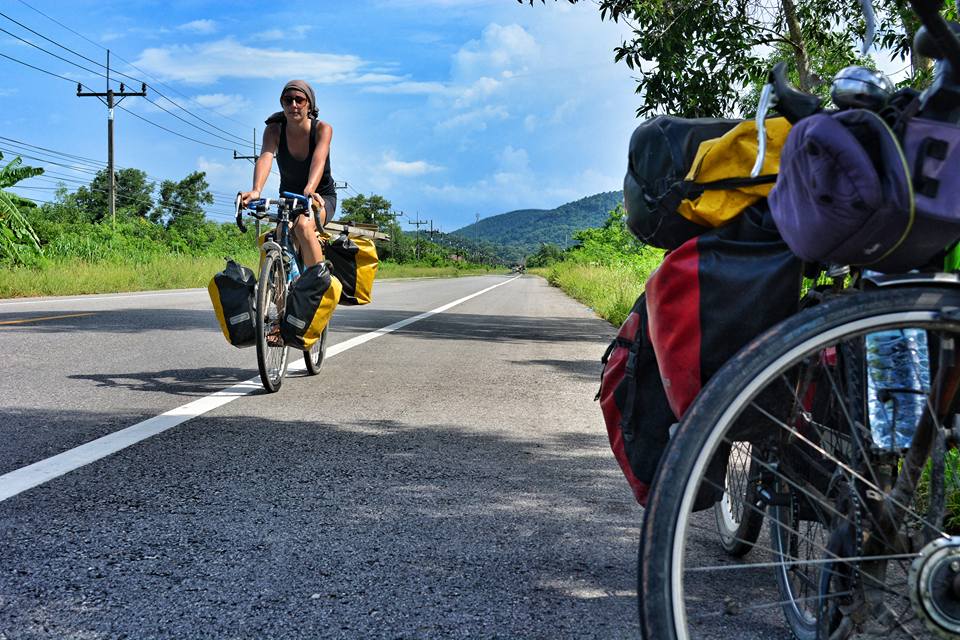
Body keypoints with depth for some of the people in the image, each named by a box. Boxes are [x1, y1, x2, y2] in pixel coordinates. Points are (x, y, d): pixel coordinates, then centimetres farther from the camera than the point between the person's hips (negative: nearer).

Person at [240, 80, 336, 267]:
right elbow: (265, 157, -32)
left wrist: (309, 190, -56)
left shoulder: (322, 129, -17)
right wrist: (256, 190, -52)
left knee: (303, 225, -34)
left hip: (321, 197, -3)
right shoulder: (274, 130, -13)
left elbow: (318, 161, -36)